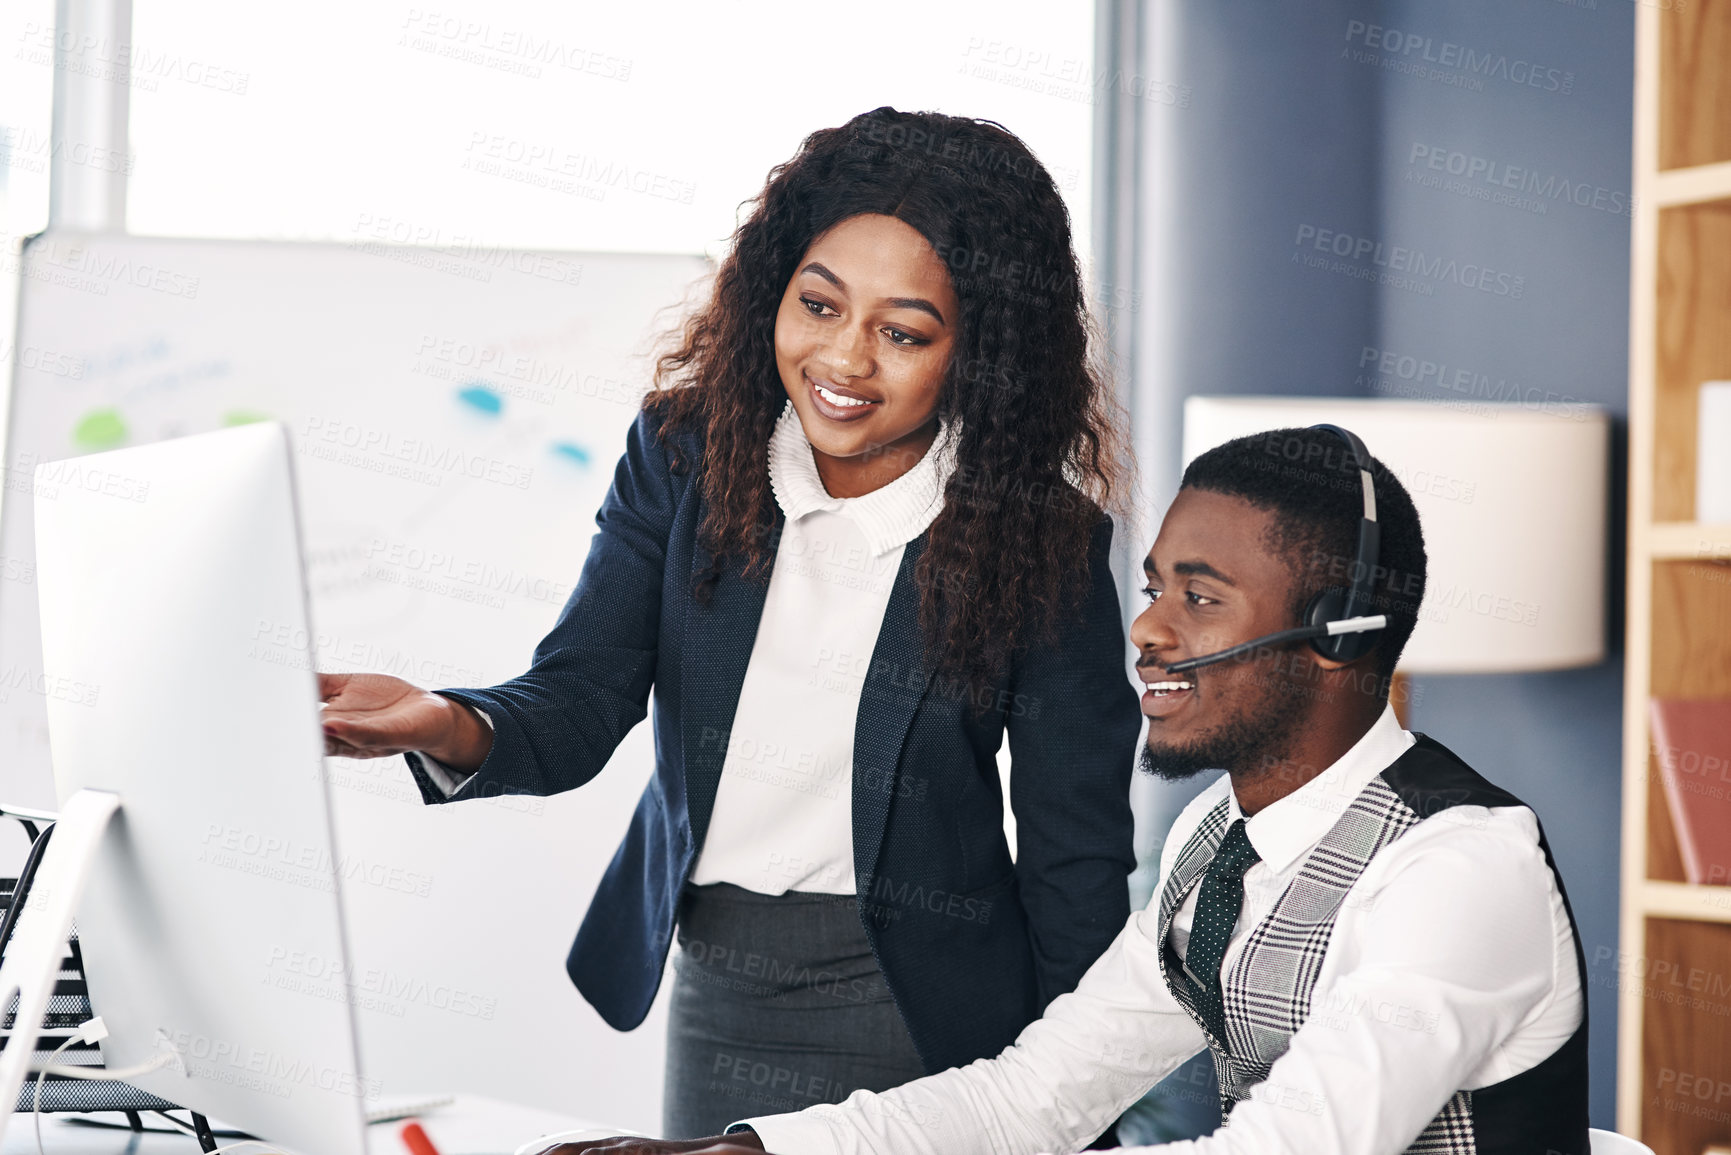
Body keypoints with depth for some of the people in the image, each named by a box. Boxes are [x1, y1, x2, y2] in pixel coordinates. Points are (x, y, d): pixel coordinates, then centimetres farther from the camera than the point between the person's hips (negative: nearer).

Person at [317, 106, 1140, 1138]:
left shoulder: (1043, 540, -12)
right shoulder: (685, 453, -4)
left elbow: (1076, 850, -7)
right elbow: (579, 703, -9)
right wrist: (447, 728, -31)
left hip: (916, 1012, -3)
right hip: (705, 985, 4)